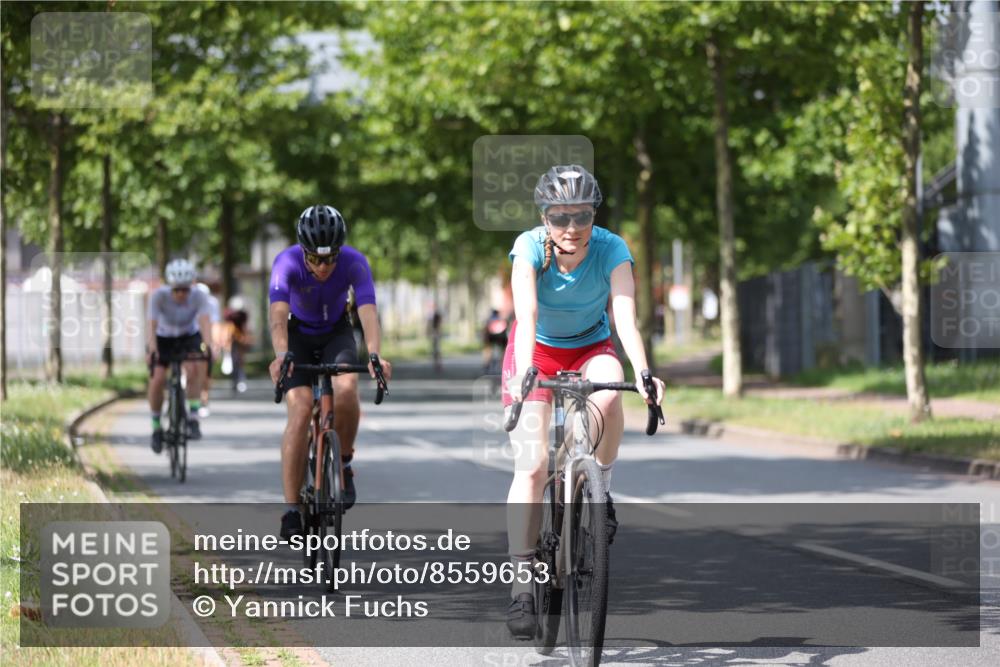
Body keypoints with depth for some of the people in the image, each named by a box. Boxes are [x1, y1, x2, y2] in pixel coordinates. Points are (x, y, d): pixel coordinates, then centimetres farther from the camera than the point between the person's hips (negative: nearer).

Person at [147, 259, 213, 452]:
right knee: (157, 380, -18)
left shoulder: (198, 296, -25)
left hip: (189, 337, 0)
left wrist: (207, 345, -56)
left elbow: (205, 322, -38)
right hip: (164, 339, 0)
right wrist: (151, 349, -52)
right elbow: (152, 325, -35)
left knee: (193, 370, -31)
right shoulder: (159, 296, -26)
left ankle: (193, 418, -23)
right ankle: (156, 427, 2)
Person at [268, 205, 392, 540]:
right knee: (300, 411, -20)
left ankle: (344, 464, -4)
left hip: (337, 334, 1)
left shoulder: (354, 262, -27)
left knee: (346, 389, -30)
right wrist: (281, 355, -61)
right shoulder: (287, 262, -30)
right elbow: (278, 314, -43)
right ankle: (291, 511, -18)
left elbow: (368, 312, -39)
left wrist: (374, 355, -56)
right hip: (299, 335, -1)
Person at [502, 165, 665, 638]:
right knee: (532, 466, -14)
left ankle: (599, 489, -9)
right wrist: (524, 374, -55)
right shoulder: (529, 249, -25)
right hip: (538, 350, -1)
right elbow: (526, 319, -38)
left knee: (608, 398, -36)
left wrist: (643, 373, -52)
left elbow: (626, 318, -35)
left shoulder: (612, 250, -24)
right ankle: (522, 586, -10)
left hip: (591, 348, 1)